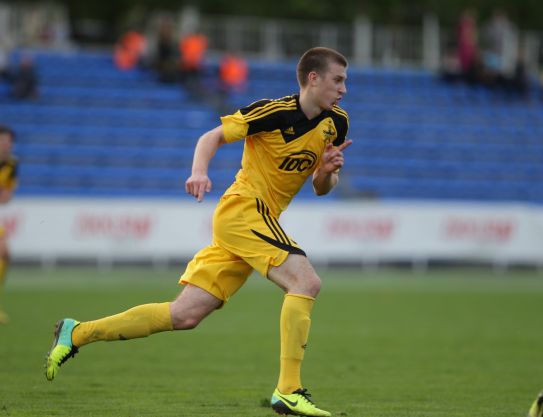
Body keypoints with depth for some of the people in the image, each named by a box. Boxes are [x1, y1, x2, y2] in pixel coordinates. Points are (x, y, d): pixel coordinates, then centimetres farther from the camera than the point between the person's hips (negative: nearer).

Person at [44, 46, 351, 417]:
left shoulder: (336, 122, 9)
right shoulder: (274, 111, -12)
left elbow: (321, 188, 16)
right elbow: (212, 137, -5)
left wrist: (329, 171, -6)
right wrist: (200, 171, -24)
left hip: (259, 220, 7)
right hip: (242, 209, -7)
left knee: (185, 315, 2)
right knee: (306, 283, -23)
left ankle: (76, 333, 11)